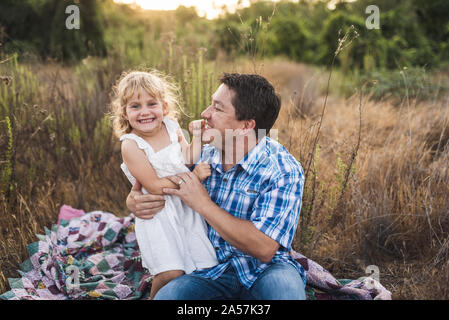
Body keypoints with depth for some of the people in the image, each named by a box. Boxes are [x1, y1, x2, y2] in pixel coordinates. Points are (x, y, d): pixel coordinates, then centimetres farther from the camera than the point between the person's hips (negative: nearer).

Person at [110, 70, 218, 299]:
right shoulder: (131, 145, -16)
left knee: (206, 265, 7)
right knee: (170, 274, -16)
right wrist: (193, 176, -21)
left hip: (187, 207, 6)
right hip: (158, 214, -6)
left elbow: (188, 160, 9)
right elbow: (155, 186, -19)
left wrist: (198, 135, -5)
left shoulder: (171, 127, 2)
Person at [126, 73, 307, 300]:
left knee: (285, 286, -35)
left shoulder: (283, 170, -15)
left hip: (263, 268, -3)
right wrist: (134, 200, -12)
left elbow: (264, 249, -22)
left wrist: (203, 204, -21)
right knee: (165, 295, -25)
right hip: (211, 269, 3)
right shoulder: (201, 157, -2)